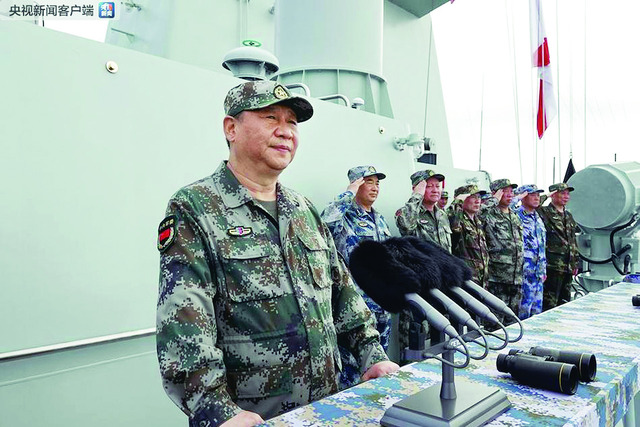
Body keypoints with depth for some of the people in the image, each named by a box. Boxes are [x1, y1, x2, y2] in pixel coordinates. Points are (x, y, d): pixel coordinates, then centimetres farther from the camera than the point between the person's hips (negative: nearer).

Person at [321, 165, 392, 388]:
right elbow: (326, 220, -36)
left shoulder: (380, 219, 14)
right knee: (354, 363, 1)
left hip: (383, 303, 8)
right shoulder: (345, 216, -11)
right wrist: (349, 193, -24)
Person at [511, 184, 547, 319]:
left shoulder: (538, 218, 17)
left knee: (537, 307, 15)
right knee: (524, 308, -4)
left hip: (538, 272, 8)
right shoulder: (517, 214, -9)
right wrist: (517, 198, -19)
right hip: (525, 271, -8)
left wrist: (543, 270, 23)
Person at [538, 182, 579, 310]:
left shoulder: (569, 216, 19)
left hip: (568, 267, 8)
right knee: (549, 304, -6)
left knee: (565, 303, 15)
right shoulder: (543, 212, -5)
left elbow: (573, 241, 23)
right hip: (552, 265, -8)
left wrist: (575, 263, 21)